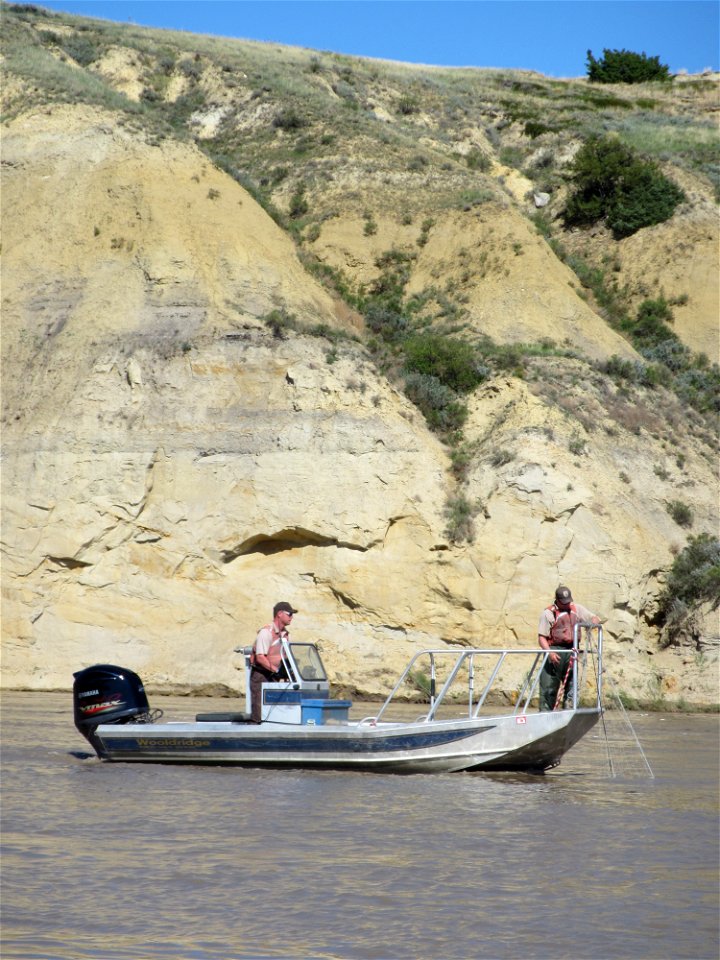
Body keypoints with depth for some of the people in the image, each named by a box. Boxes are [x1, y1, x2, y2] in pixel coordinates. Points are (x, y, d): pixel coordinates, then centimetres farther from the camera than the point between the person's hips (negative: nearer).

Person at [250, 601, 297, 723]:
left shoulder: (285, 634, 10)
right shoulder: (266, 632, -16)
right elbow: (260, 657, -22)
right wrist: (276, 670, -27)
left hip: (274, 676, 8)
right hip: (261, 675, -8)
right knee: (259, 712, -10)